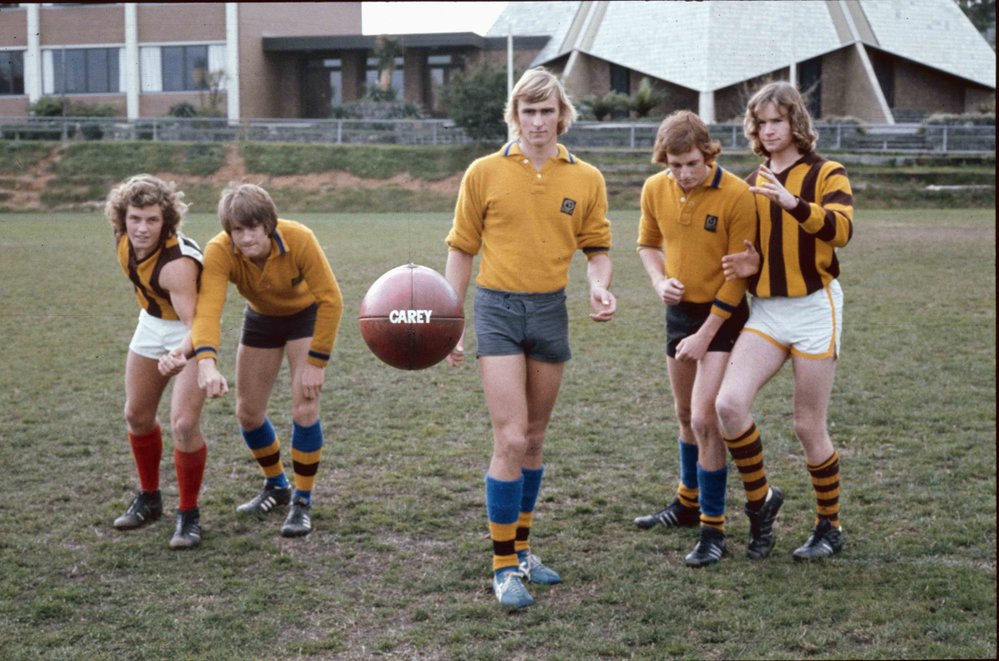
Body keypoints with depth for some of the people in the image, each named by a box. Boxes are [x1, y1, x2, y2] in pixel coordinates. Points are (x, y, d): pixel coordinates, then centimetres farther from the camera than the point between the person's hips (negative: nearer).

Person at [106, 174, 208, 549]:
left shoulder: (177, 264, -37)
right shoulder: (124, 241, -16)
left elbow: (196, 324, -45)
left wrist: (182, 352, -65)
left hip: (191, 332, -8)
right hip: (152, 325, 8)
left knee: (184, 424, -18)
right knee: (137, 416, 16)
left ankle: (189, 515, 0)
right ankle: (149, 499, 37)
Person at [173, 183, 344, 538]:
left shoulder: (299, 239, -35)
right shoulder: (219, 252, -31)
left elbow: (330, 299, -28)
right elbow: (207, 309, -43)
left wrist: (316, 362, -27)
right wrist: (207, 362, -61)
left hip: (306, 316, -3)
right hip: (261, 319, 3)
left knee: (305, 409, -14)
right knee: (248, 411, 6)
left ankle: (302, 502, 4)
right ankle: (277, 486, 32)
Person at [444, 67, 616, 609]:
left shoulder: (586, 179, 3)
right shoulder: (484, 173, -2)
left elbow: (597, 246, 11)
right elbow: (461, 250, 3)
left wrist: (599, 287, -11)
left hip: (551, 310, 3)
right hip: (498, 307, -3)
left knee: (533, 440, 13)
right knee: (509, 440, -10)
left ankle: (520, 549, 27)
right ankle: (503, 567, -1)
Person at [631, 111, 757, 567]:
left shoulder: (736, 195, -20)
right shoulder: (655, 189, -3)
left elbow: (739, 273, -16)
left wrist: (705, 334, -15)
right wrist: (659, 281, -7)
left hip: (723, 314, -6)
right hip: (678, 309, 6)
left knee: (704, 418, -13)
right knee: (686, 415, 18)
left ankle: (713, 530, -3)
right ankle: (688, 504, 37)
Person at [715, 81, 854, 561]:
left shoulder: (826, 175, -3)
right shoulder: (751, 186, 12)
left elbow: (841, 229, -22)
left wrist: (793, 202, -37)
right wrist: (745, 264, 0)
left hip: (814, 309, -4)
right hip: (765, 310, 4)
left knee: (808, 426, 1)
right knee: (729, 403, -17)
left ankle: (829, 526, 20)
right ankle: (760, 501, 3)